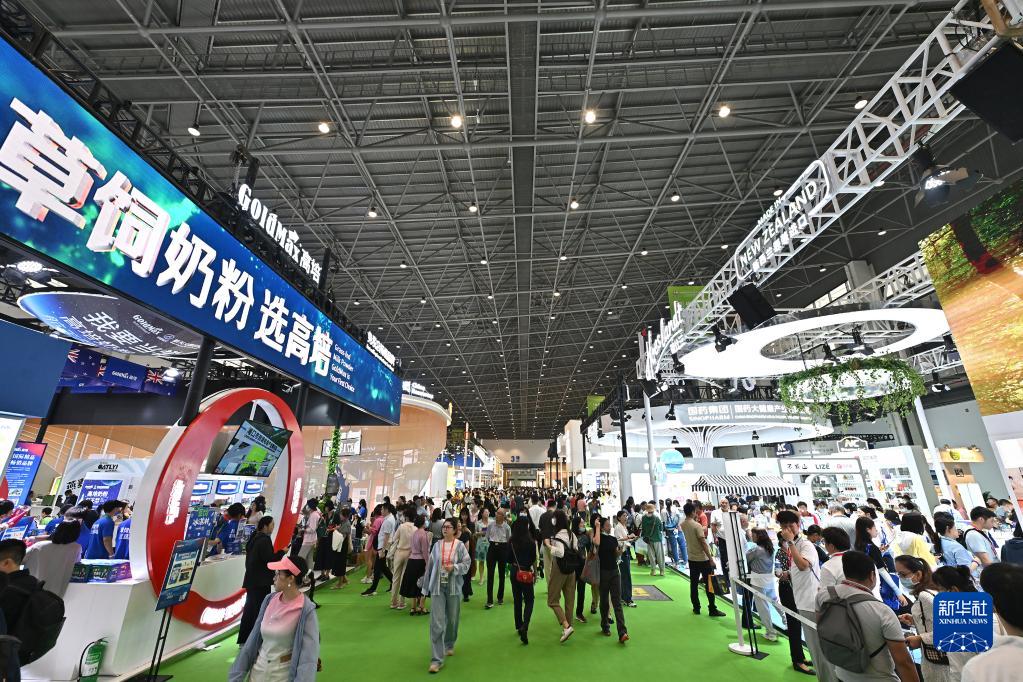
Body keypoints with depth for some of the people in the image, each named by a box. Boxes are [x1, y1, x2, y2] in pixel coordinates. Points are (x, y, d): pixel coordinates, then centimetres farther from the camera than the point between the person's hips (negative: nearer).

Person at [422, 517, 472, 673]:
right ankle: (436, 659, 3)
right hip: (437, 587, 0)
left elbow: (467, 563, -5)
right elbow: (430, 566, 5)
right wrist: (425, 587, 9)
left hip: (454, 587, 0)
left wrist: (454, 567, -22)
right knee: (437, 623, -5)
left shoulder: (459, 546, -7)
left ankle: (449, 645, 42)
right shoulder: (437, 545, -2)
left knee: (452, 619, 16)